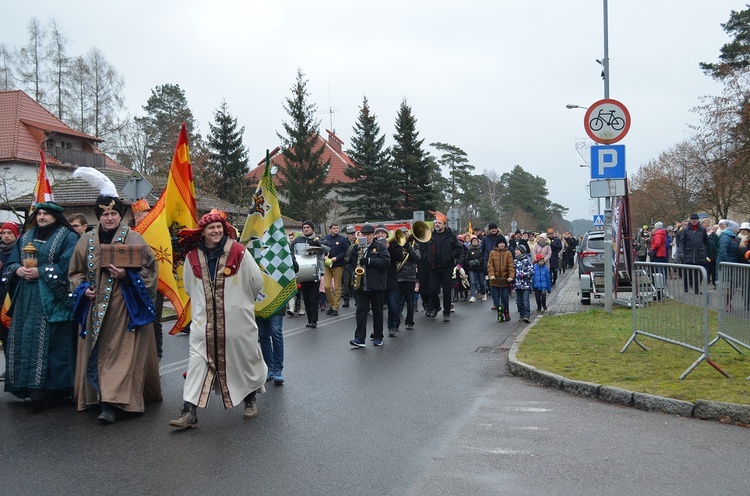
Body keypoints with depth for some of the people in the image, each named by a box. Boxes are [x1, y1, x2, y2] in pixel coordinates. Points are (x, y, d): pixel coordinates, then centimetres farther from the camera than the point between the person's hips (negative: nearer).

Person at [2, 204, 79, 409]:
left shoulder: (68, 237, -1)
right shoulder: (26, 237, 19)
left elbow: (66, 267, -12)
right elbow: (10, 263, 15)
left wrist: (40, 272, -16)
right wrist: (18, 270, -6)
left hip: (52, 299, -6)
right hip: (26, 300, 7)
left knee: (49, 342, -9)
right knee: (24, 340, 5)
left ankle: (48, 389, -5)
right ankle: (28, 385, 13)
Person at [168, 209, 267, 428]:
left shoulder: (238, 252, -11)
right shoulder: (193, 256, -1)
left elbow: (256, 283, 0)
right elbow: (190, 288, 16)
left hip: (237, 320, -2)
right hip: (204, 322, 2)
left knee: (244, 359, 11)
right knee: (198, 362, -6)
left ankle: (250, 399, 35)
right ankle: (189, 411, -5)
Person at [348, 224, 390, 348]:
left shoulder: (380, 246, 0)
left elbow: (386, 262, -12)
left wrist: (369, 261, -20)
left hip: (376, 285, -2)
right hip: (360, 285, 2)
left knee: (377, 312, 8)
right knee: (361, 311, -4)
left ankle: (378, 337, 18)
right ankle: (359, 339, -7)